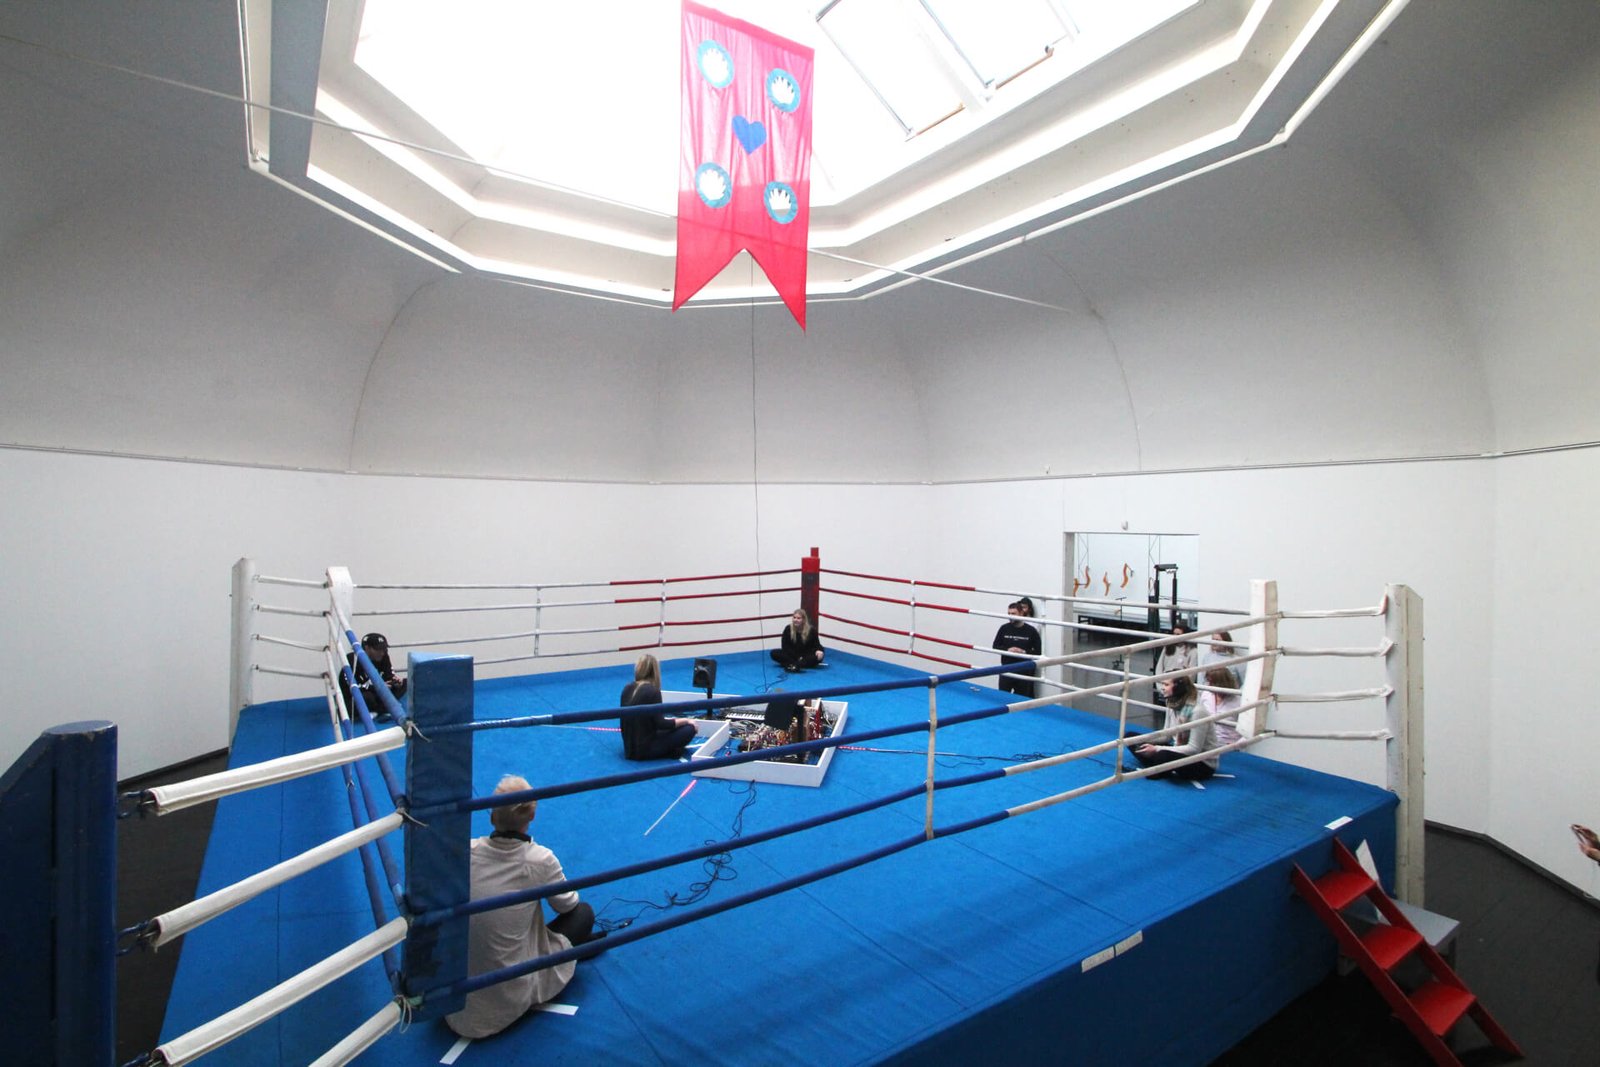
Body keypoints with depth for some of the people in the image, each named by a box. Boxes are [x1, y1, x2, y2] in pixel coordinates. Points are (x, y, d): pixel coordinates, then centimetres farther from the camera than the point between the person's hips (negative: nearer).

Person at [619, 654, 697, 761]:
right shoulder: (652, 691, -17)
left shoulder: (627, 688, 4)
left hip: (629, 747, 7)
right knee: (689, 729, -1)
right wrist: (685, 720, -1)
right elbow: (661, 724, -13)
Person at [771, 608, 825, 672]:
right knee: (774, 653, -23)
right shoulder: (788, 629, -8)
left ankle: (794, 665, -52)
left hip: (806, 656, -1)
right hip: (792, 655, 1)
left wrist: (818, 650, -31)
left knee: (819, 656, -33)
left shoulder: (811, 630, -10)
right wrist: (798, 657, -19)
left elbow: (816, 644, -5)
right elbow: (785, 646, -7)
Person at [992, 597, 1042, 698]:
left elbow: (1038, 651, -3)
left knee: (1023, 698, 8)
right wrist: (1007, 650, -15)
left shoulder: (1031, 631, -6)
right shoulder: (1004, 629, -1)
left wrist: (1024, 652, -18)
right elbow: (995, 646, 2)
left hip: (1025, 671, -1)